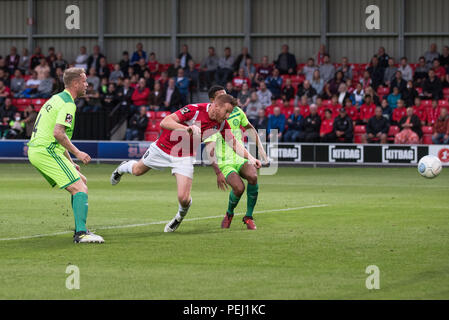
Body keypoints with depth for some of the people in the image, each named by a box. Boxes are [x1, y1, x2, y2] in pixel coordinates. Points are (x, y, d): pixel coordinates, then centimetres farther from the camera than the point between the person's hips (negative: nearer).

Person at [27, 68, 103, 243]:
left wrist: (70, 161, 25)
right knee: (80, 188, -14)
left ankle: (79, 231, 16)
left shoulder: (57, 99, 21)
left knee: (82, 181, 18)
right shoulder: (68, 104, -12)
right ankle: (81, 232, -26)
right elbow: (58, 133, -24)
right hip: (46, 151, -10)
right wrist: (77, 153, -16)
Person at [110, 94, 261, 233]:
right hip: (163, 148, -2)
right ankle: (124, 167, 60)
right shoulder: (194, 110, -31)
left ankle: (181, 215, 25)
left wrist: (250, 157, -13)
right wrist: (188, 128, -49)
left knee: (184, 198, -12)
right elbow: (165, 122, -37)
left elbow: (234, 143, 0)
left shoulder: (222, 123, -14)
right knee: (138, 170, 21)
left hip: (185, 157, 2)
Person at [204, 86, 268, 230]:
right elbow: (209, 149, -18)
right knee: (239, 187, -29)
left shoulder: (236, 111, 4)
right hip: (225, 163, -4)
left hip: (242, 159, 4)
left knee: (252, 176, -29)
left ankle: (249, 216, -12)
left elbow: (249, 128, 22)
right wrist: (218, 173, -27)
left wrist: (260, 148, 14)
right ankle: (229, 214, 6)